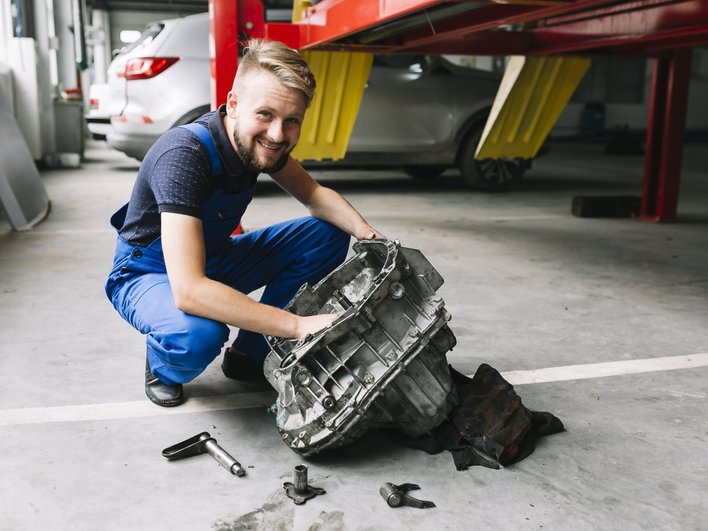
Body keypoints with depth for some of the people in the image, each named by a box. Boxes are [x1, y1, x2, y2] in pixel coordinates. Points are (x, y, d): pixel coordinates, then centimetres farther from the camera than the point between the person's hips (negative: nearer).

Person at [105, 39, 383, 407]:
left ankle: (250, 353, 4)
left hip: (212, 260, 7)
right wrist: (299, 326, -44)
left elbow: (314, 194, 3)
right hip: (148, 274, -7)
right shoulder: (184, 155, -35)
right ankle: (161, 365, -1)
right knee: (197, 335, -41)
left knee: (329, 233, -4)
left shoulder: (259, 141, -14)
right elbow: (188, 291, -44)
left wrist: (365, 232, -19)